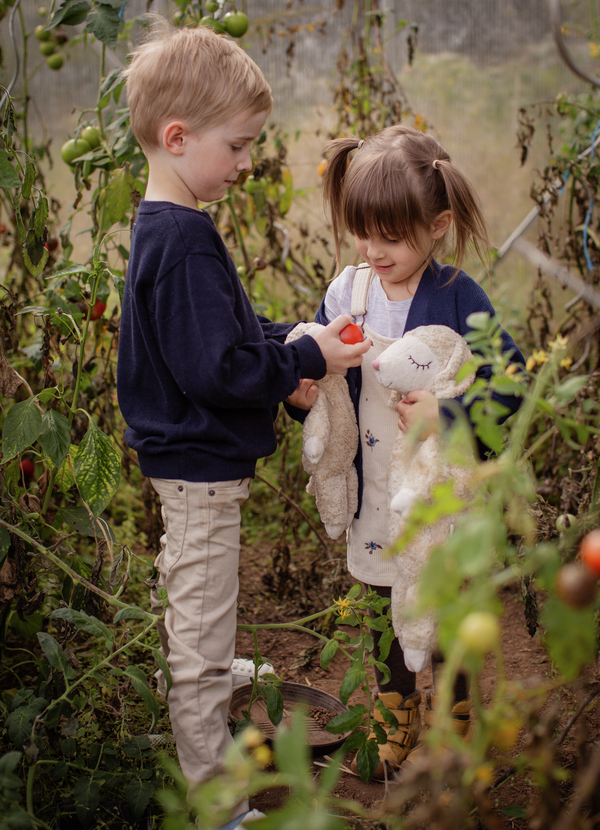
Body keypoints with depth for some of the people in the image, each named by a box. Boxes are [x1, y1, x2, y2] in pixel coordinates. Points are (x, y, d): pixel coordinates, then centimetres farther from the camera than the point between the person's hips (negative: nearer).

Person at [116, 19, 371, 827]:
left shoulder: (163, 227, 7)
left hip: (186, 458, 10)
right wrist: (307, 358, -19)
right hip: (201, 464, -10)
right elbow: (217, 368, -28)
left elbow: (223, 328, 15)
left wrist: (288, 344, 1)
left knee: (193, 612, 31)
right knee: (203, 638, 2)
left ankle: (206, 677, 56)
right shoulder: (185, 240, -25)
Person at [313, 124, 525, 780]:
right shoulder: (346, 290, -5)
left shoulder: (458, 298, -16)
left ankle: (451, 726, 39)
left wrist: (447, 416, -29)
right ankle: (398, 719, 44)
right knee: (386, 608, 21)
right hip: (374, 493, 4)